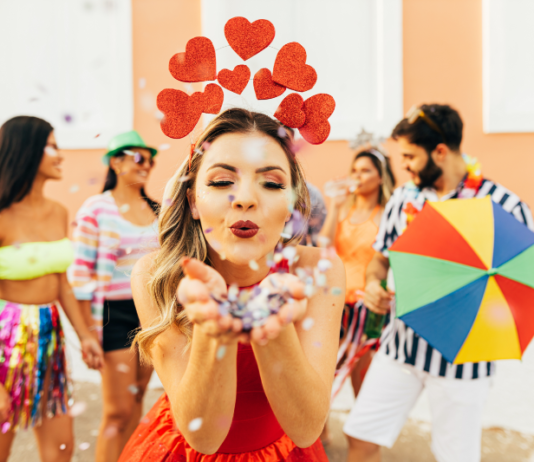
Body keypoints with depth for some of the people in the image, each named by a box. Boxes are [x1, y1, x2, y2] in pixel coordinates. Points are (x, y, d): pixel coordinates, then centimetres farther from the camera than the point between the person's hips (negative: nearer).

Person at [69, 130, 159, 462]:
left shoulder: (155, 209, 8)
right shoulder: (96, 210, -8)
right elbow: (81, 273, -9)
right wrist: (88, 329, -11)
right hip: (116, 313, -5)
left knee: (137, 399, 15)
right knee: (118, 411, 0)